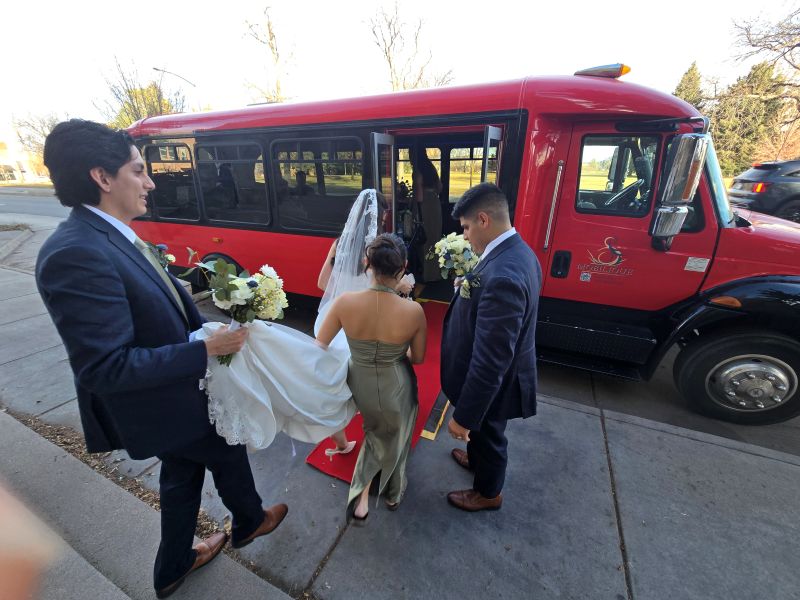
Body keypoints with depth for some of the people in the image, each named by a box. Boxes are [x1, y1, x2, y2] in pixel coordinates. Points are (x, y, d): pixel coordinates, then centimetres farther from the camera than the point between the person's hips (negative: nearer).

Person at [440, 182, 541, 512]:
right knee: (481, 432, 34)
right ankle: (476, 458, 64)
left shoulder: (502, 276, -38)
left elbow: (490, 361, -33)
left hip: (493, 384, -8)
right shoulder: (517, 251, -5)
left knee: (487, 436, 21)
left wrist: (464, 416, -24)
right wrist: (471, 283, 0)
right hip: (501, 372, 8)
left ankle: (488, 493, 52)